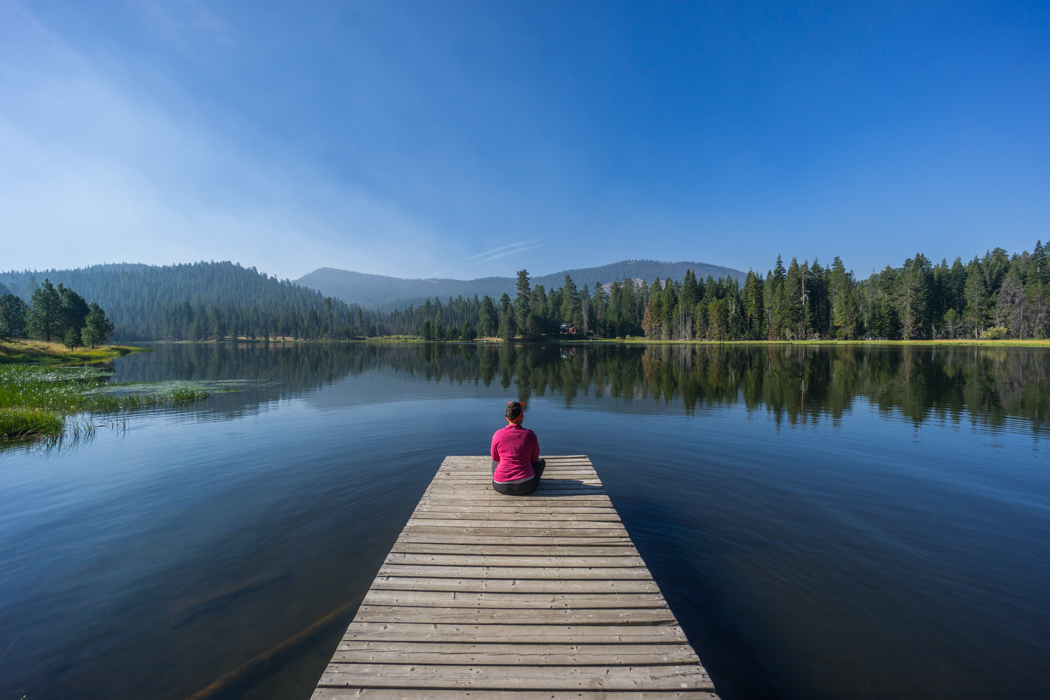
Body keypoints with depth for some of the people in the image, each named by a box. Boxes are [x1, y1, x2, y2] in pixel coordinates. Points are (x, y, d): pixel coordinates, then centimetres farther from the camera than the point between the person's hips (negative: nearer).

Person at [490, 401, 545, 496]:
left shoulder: (498, 434, -5)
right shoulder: (530, 434, -7)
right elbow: (535, 459, 8)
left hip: (501, 487, 2)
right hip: (525, 487, -1)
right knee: (541, 461, 29)